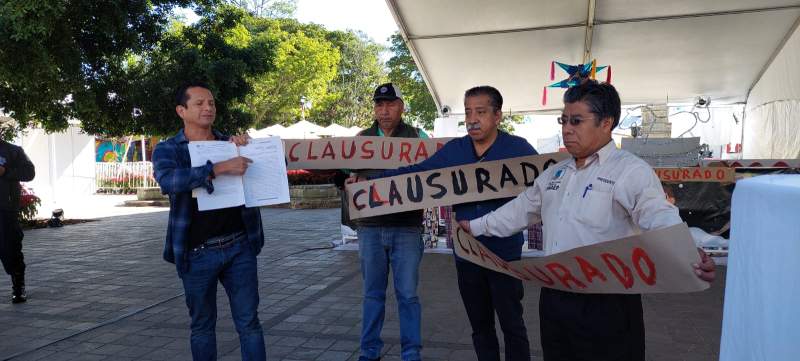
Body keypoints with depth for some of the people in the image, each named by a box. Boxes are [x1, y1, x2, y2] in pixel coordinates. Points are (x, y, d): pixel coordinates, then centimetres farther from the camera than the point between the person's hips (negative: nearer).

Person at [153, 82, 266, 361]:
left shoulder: (230, 144, 10)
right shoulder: (168, 149, 1)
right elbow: (168, 180, -21)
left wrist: (247, 147, -5)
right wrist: (220, 168, -30)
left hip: (240, 247, 2)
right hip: (198, 253, -2)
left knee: (249, 322, 6)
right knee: (202, 326, 12)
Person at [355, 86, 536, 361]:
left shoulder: (517, 148, -6)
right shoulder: (453, 150, 3)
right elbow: (416, 172, 5)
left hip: (504, 254, -4)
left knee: (512, 324, 9)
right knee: (480, 325, 18)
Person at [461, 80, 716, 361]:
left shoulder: (631, 171, -12)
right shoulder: (555, 173, 13)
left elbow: (662, 221, -25)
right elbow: (522, 210, 23)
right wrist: (476, 226, 26)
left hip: (607, 305, -7)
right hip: (554, 298, 7)